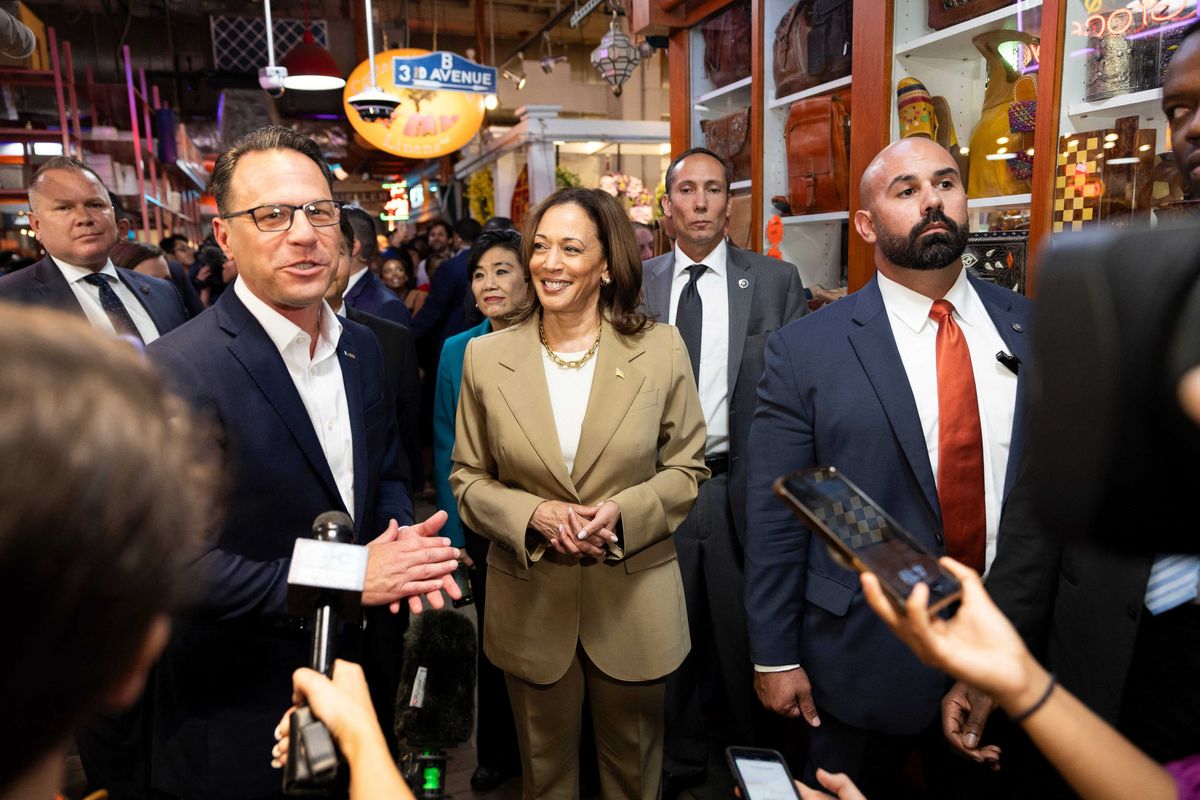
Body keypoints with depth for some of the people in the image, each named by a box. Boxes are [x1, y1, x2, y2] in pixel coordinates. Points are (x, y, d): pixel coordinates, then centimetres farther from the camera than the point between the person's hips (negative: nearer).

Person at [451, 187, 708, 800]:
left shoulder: (661, 348, -7)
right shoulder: (486, 356, -4)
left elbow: (686, 468, -1)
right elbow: (468, 478, 1)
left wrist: (623, 511, -19)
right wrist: (535, 515, -17)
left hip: (634, 598, 0)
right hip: (531, 604, 1)